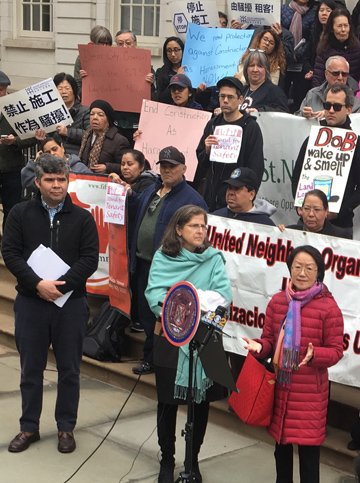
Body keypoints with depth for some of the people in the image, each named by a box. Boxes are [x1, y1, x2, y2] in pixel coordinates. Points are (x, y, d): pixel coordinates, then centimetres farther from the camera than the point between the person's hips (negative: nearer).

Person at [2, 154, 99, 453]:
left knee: (69, 369, 7)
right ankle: (29, 428, 22)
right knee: (31, 368, 9)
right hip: (30, 302, 0)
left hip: (71, 302, 0)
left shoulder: (82, 218, 3)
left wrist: (60, 285, -17)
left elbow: (90, 259, -5)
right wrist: (37, 284, -17)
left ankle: (66, 427, 21)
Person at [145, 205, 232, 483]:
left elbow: (224, 295, -10)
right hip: (170, 338, -1)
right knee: (168, 402, 7)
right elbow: (154, 294, -12)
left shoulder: (213, 258, 2)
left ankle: (193, 460, 26)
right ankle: (167, 460, 24)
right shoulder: (163, 258, 0)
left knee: (201, 401, 9)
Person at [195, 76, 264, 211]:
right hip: (211, 197, 5)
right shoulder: (212, 124, 11)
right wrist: (207, 151, -7)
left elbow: (256, 168, -5)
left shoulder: (251, 127, -4)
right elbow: (201, 162, 15)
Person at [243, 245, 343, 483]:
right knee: (281, 444, 20)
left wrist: (315, 354, -26)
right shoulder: (278, 301, 5)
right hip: (279, 385, 5)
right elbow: (269, 340, 9)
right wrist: (259, 346, -13)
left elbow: (336, 350, -7)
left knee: (309, 449, 0)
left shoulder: (329, 307, -10)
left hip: (310, 392, -5)